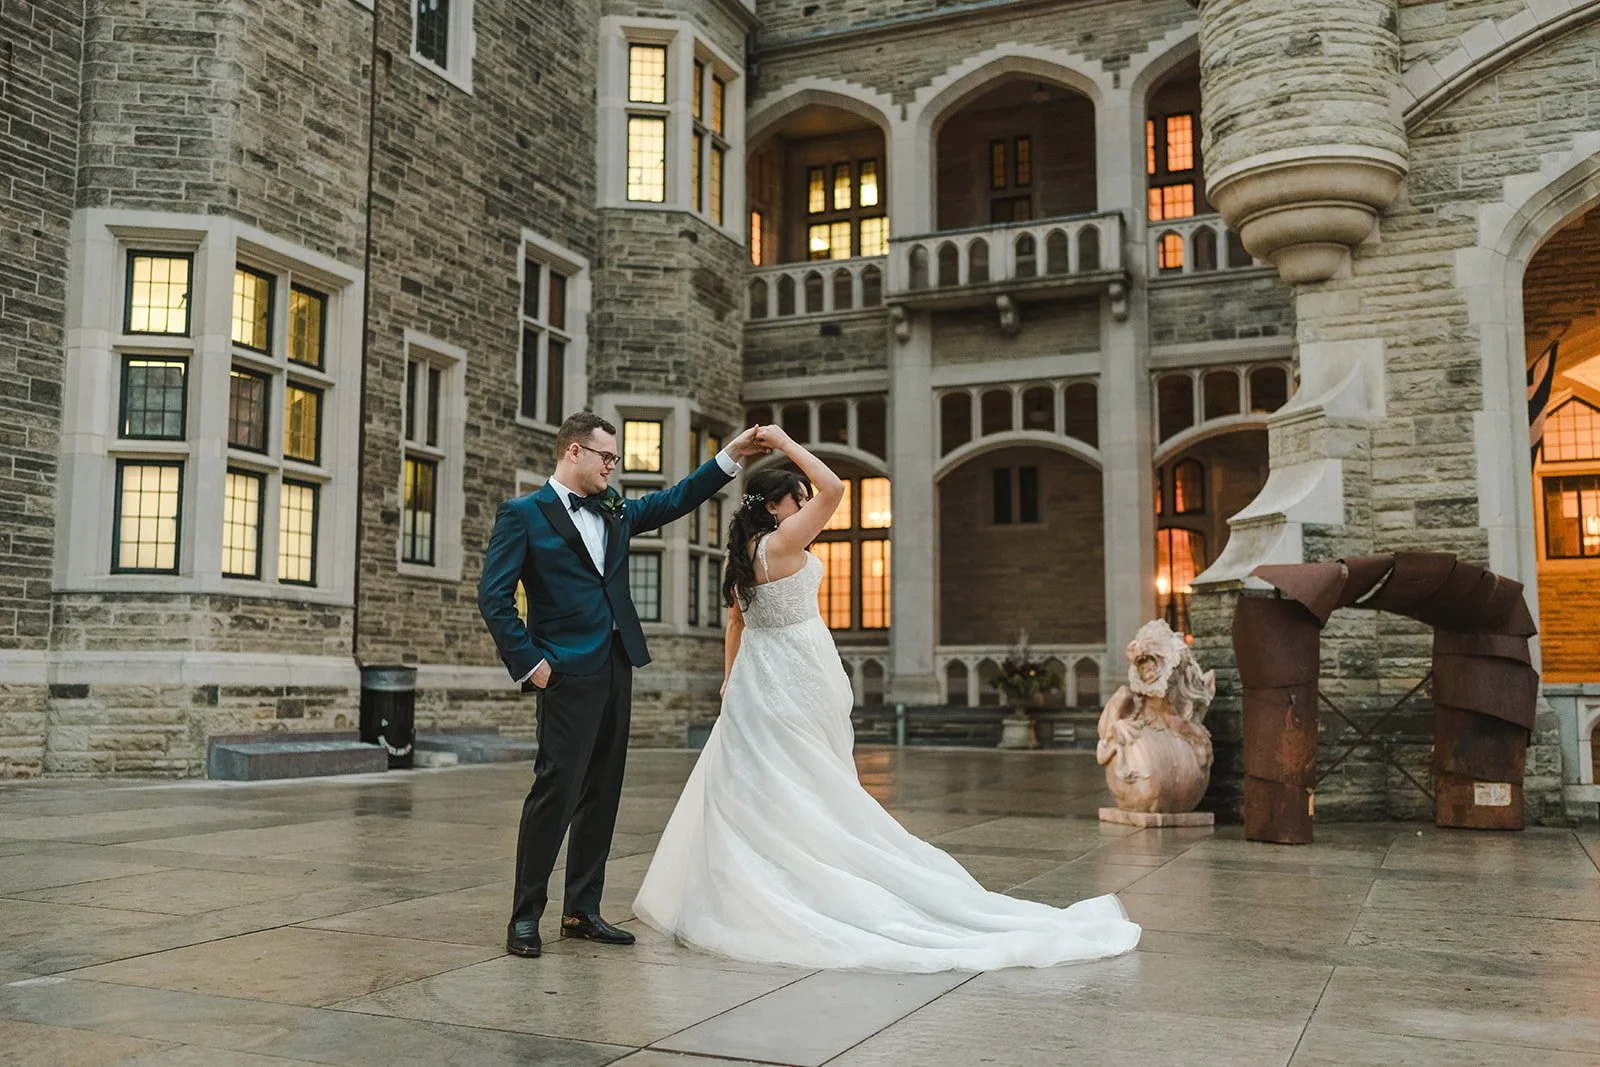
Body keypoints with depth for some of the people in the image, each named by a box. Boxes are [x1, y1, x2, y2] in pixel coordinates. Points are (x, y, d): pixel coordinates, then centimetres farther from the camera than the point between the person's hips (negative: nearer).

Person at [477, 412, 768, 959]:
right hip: (568, 673, -7)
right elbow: (494, 596, -8)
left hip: (615, 669, 7)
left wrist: (729, 457, 14)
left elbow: (673, 501, 22)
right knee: (556, 790, -7)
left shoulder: (614, 511, 16)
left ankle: (582, 910, 19)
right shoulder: (522, 515, -3)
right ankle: (526, 915, 5)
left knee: (602, 794, 9)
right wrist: (529, 662, -12)